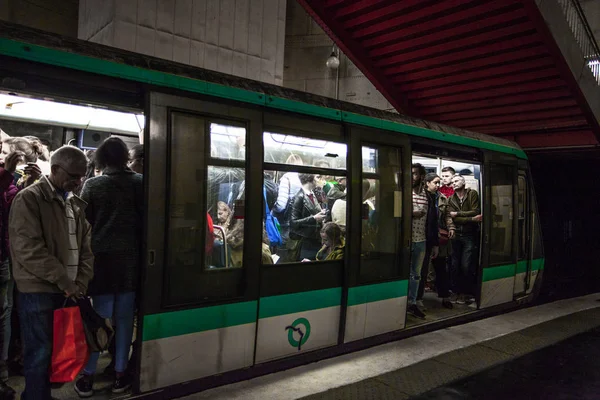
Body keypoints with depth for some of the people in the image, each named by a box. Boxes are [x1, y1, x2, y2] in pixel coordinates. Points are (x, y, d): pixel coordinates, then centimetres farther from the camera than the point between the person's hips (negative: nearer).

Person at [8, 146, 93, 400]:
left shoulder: (77, 204, 12)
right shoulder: (29, 199, -7)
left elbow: (86, 247, 11)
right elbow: (28, 249, -16)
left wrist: (80, 284, -1)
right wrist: (64, 282, -15)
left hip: (69, 291, 6)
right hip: (38, 291, -6)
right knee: (39, 354, 2)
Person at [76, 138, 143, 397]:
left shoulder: (91, 185, -2)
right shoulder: (139, 183, -3)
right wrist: (141, 250, 9)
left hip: (102, 258, 0)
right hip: (130, 258, 0)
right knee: (124, 318, 8)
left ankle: (88, 377, 17)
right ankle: (120, 375, 17)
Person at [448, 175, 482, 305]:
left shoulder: (472, 194, 2)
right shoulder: (451, 200, 8)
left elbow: (475, 211, -11)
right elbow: (455, 219, -5)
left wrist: (457, 213, -9)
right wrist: (472, 219, -15)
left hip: (470, 235, -3)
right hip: (456, 236, 3)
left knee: (467, 266, -7)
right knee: (455, 266, 3)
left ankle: (468, 293, 9)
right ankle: (458, 293, 16)